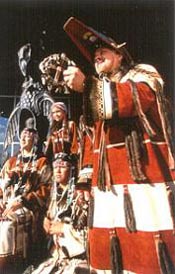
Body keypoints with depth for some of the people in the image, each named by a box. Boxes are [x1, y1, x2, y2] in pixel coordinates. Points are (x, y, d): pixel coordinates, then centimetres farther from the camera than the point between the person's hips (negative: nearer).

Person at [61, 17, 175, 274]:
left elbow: (138, 97, -15)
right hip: (107, 180, 6)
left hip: (143, 174, -6)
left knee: (149, 248, -11)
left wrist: (86, 85, -22)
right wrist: (88, 175, 10)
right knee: (103, 246, 2)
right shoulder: (97, 87, 27)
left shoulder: (143, 73, 9)